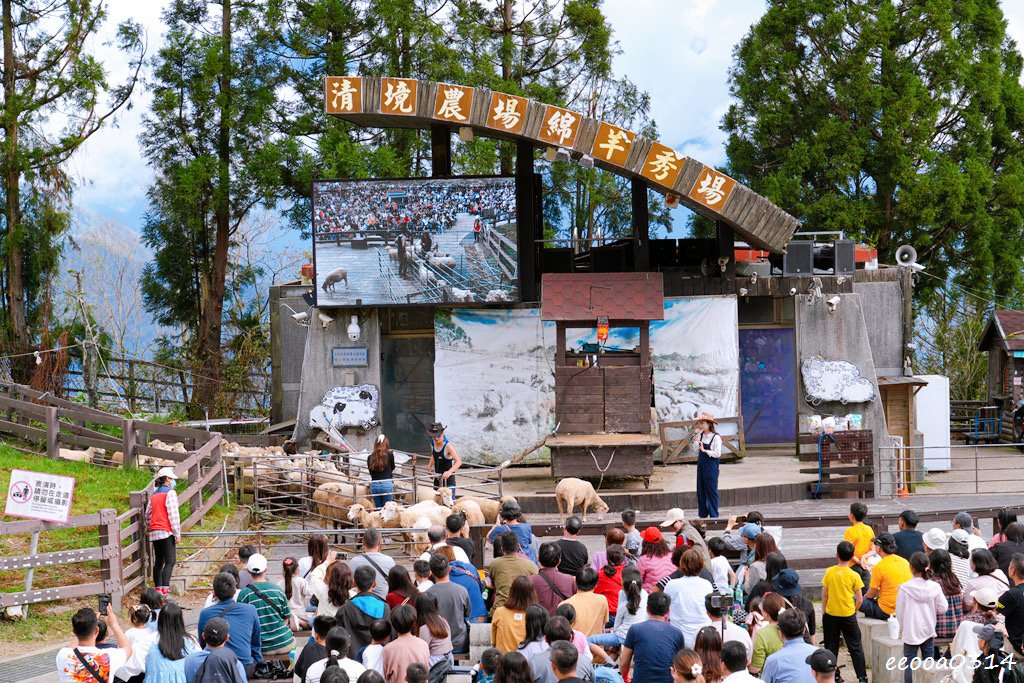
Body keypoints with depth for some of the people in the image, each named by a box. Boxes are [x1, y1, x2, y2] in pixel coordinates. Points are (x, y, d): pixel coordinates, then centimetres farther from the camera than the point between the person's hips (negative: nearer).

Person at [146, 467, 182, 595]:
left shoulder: (153, 495, 16)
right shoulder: (170, 493, -6)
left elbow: (148, 514, 17)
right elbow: (173, 514, -11)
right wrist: (177, 533, -12)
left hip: (154, 532, 7)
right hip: (166, 531, -7)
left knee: (158, 561, 12)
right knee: (170, 561, -10)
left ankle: (158, 587, 11)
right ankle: (165, 587, -22)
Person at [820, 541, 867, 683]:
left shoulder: (829, 572, -7)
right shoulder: (854, 575, -10)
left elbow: (824, 594, -2)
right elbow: (859, 599, -7)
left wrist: (823, 612, 10)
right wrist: (853, 610, 11)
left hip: (831, 614, 1)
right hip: (848, 615, -1)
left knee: (831, 647, 12)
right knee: (855, 647, 7)